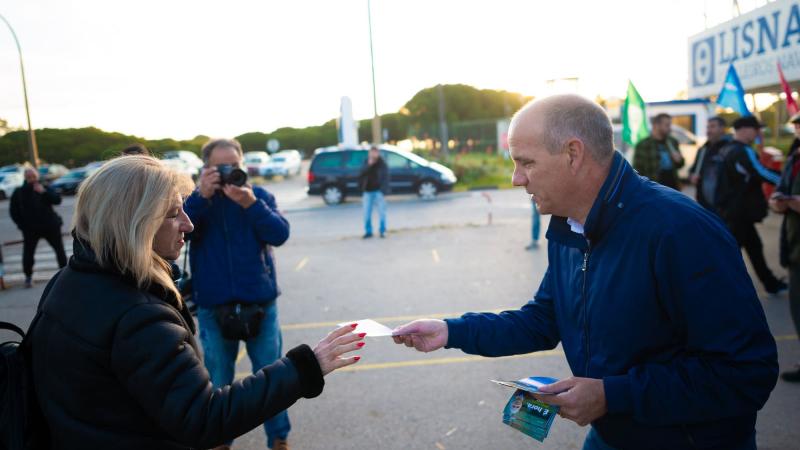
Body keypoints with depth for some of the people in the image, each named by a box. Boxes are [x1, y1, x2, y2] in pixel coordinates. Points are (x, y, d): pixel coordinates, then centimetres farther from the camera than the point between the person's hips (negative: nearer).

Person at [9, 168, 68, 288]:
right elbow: (13, 211, 6)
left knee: (60, 250, 5)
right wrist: (22, 224, -4)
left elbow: (57, 200, -13)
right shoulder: (19, 192, 2)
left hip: (50, 225, 0)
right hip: (30, 229, 0)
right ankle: (28, 277, 7)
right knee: (28, 253, -5)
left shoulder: (44, 188, 2)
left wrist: (44, 192, -28)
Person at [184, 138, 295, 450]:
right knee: (218, 379, 13)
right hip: (213, 306, 0)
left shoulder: (260, 195, 1)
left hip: (260, 302, 0)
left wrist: (250, 204, -25)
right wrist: (201, 196, -24)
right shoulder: (197, 199, 2)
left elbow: (280, 234, -13)